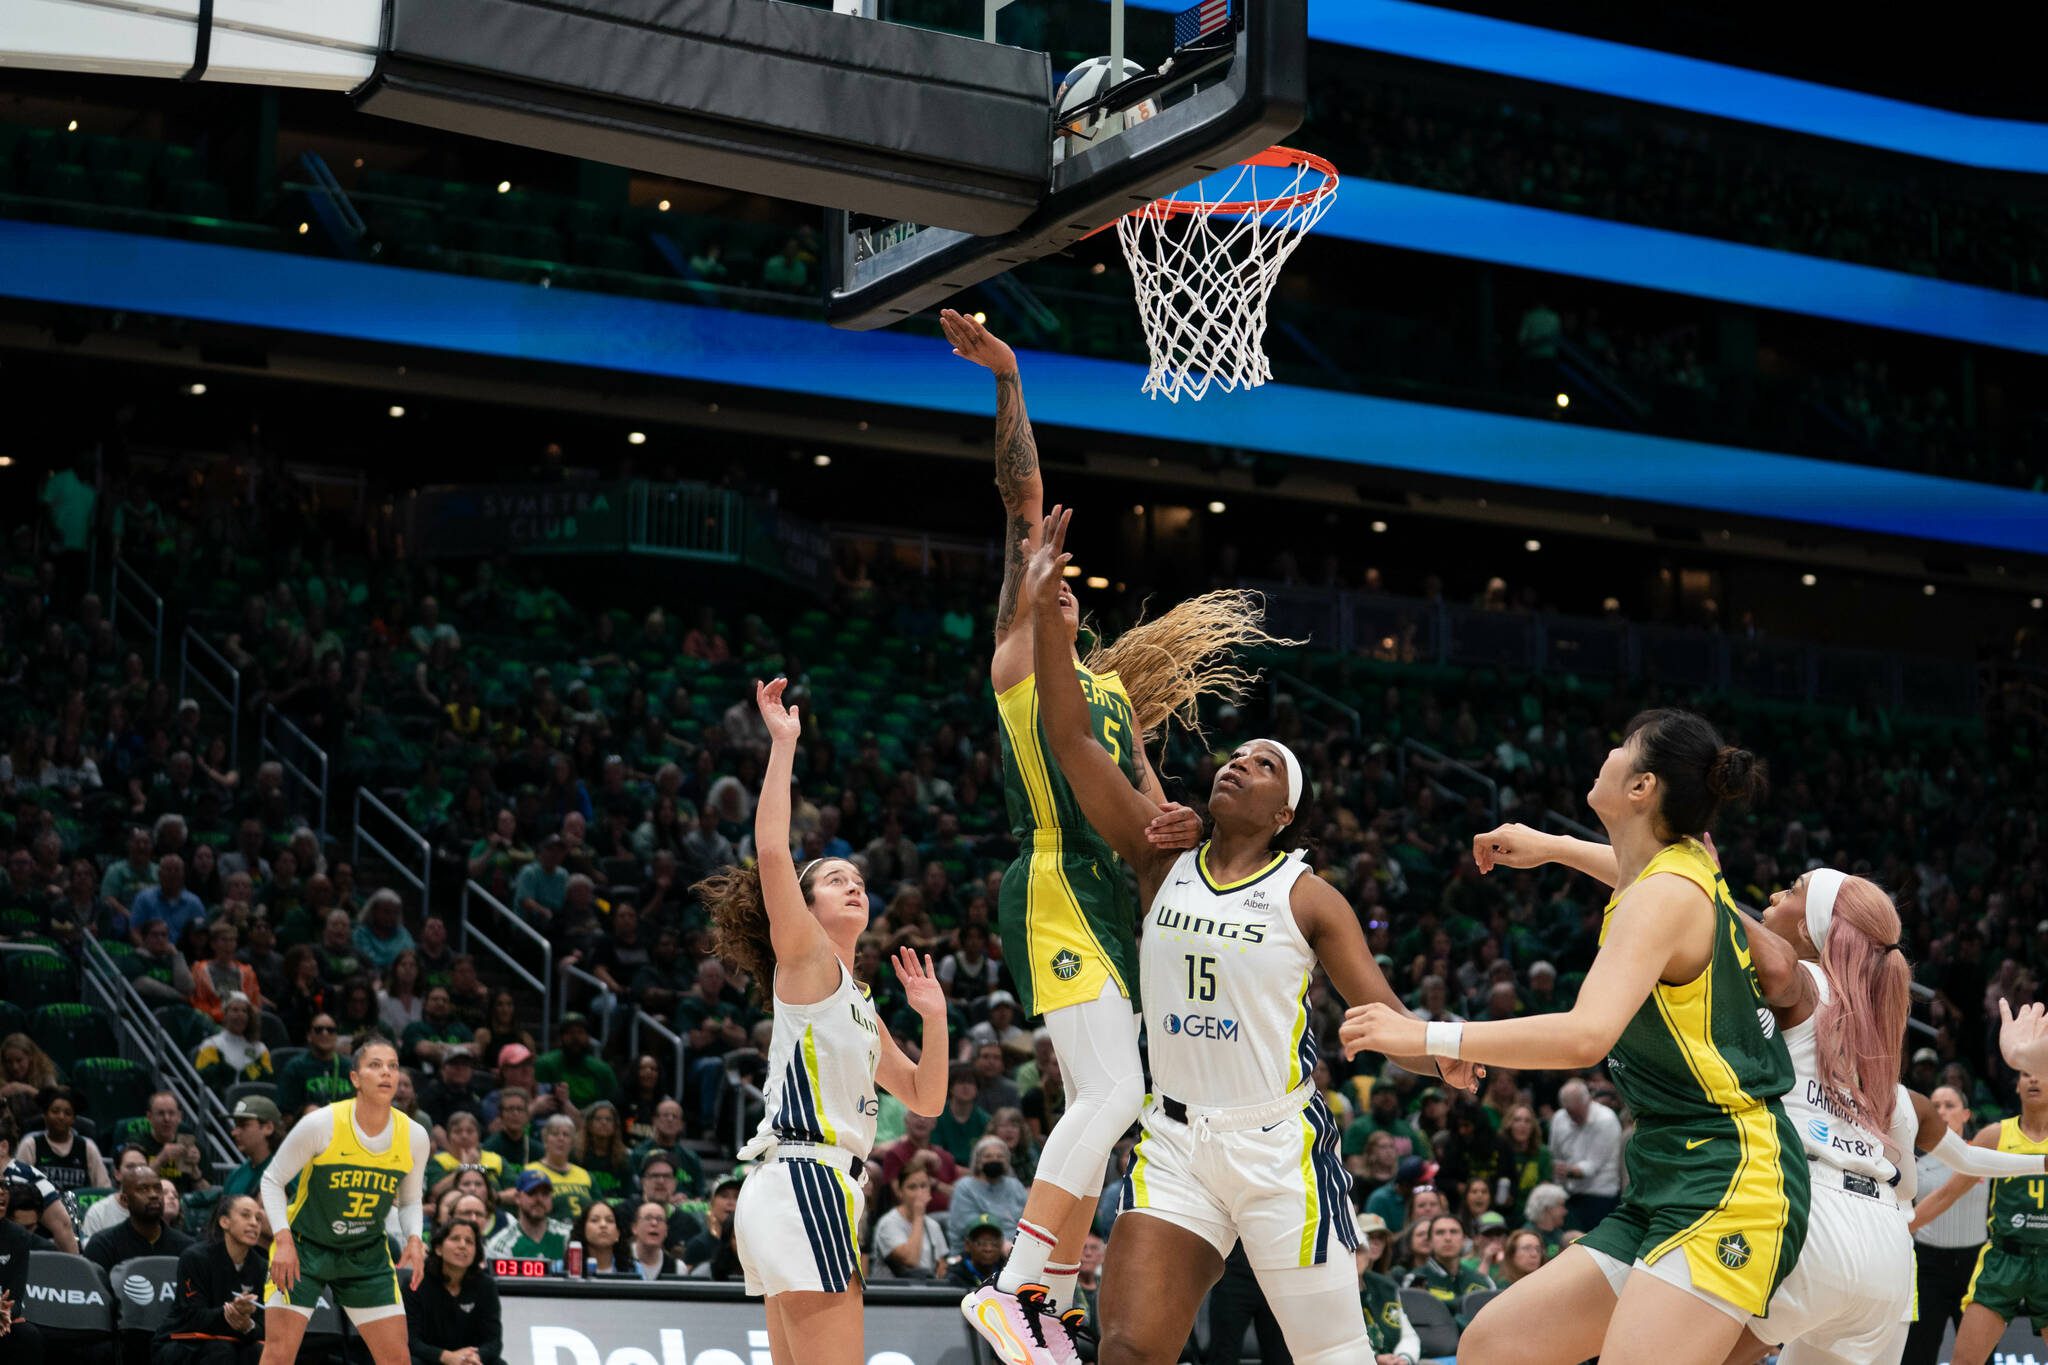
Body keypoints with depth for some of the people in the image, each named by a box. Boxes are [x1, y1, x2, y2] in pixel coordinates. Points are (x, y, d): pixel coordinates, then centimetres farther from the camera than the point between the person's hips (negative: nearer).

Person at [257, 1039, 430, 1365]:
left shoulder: (414, 1136, -8)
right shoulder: (320, 1124, -20)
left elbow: (410, 1201, 8)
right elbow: (272, 1180, -9)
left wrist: (414, 1239, -12)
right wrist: (283, 1241, -21)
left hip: (367, 1254, 3)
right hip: (302, 1248, -3)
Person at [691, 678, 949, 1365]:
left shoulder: (857, 1003, 25)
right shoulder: (806, 959, 2)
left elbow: (925, 1098, 26)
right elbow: (771, 850, -13)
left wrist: (934, 1017, 13)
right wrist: (783, 744, -11)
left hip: (820, 1190, 9)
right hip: (802, 1180, -9)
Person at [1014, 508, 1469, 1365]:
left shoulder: (1309, 899, -3)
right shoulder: (1161, 860, 5)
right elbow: (1071, 739, -3)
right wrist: (1044, 611, -11)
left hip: (1280, 1148, -2)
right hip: (1176, 1141, 2)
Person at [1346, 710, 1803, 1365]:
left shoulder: (1666, 895, -14)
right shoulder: (1691, 863, 13)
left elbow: (1586, 1035, -29)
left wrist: (1425, 1036, -27)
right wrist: (1548, 847, 45)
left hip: (1727, 1186, -10)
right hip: (1665, 1188, 10)